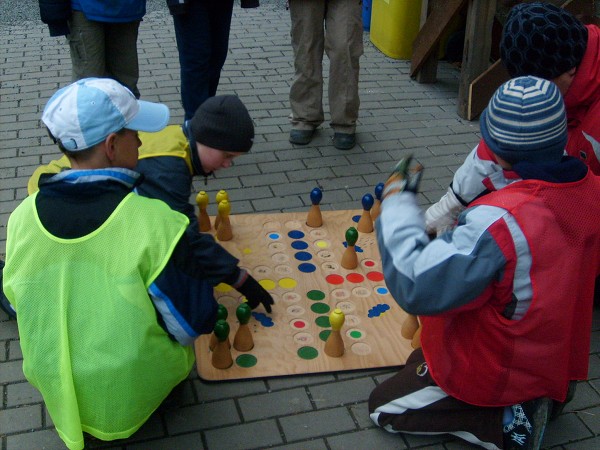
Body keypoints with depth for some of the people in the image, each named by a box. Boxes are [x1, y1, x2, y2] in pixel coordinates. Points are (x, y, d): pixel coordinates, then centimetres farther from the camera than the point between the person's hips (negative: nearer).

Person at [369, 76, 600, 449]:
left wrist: (398, 202, -25)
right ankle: (539, 398, 14)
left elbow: (416, 286, -37)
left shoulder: (499, 222, -39)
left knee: (383, 407, 11)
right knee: (420, 359, 29)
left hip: (493, 373, -7)